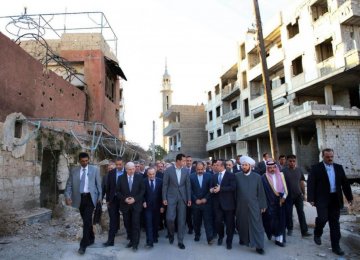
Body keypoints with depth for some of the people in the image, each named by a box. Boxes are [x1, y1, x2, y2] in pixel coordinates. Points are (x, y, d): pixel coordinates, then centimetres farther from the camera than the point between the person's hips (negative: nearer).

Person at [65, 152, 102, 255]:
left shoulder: (95, 169, 0)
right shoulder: (74, 170, 5)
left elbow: (98, 184, 2)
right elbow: (69, 184, 3)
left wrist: (100, 197, 1)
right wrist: (67, 196, -10)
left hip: (90, 197, -3)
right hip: (80, 198, 3)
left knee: (87, 220, -9)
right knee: (86, 220, 15)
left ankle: (83, 244, -2)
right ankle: (91, 238, 33)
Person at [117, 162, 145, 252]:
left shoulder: (139, 177, -2)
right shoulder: (121, 178, 1)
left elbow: (142, 190, -1)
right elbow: (118, 191, 2)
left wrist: (135, 199, -12)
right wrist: (124, 199, -12)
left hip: (136, 204, -2)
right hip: (125, 205, 2)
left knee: (135, 224, -3)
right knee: (127, 224, 10)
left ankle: (135, 244, 7)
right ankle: (132, 240, 27)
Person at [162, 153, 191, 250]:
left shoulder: (186, 171, 2)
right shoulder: (168, 170, -6)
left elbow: (188, 185, 6)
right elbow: (165, 185, -3)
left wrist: (189, 199, 3)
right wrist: (164, 198, -6)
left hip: (182, 198, 2)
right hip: (171, 197, -2)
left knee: (182, 220, 4)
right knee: (170, 218, -8)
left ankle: (180, 241, 17)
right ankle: (171, 233, 23)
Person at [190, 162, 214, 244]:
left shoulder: (208, 176, 1)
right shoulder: (191, 177, 1)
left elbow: (210, 189, -1)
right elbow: (190, 190, -1)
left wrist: (205, 199, -9)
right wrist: (196, 200, -9)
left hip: (206, 202, -1)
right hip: (195, 203, 1)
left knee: (208, 220, -3)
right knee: (196, 221, 11)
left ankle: (210, 238, -1)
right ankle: (197, 235, 28)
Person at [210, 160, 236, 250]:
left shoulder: (231, 175, -6)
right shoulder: (214, 176, 11)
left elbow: (233, 187, -17)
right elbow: (212, 187, 13)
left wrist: (220, 189, -22)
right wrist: (211, 189, -11)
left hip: (228, 203, -4)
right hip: (217, 203, 4)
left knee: (229, 223, 6)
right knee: (218, 221, 3)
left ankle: (229, 241, 24)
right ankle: (220, 236, 32)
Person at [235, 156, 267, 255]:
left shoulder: (257, 177, -3)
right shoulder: (237, 176, -3)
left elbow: (260, 192, 1)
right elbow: (234, 190, 1)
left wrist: (262, 205, 1)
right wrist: (234, 204, -1)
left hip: (253, 205, -1)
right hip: (241, 205, 1)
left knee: (256, 225, 0)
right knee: (242, 223, 13)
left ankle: (259, 246, 8)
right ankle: (243, 239, 34)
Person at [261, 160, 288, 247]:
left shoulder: (281, 176, 6)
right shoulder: (264, 178, -6)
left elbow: (285, 187, 7)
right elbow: (262, 191, -7)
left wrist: (284, 197, -6)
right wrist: (264, 203, -12)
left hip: (280, 201, 3)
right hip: (269, 202, -3)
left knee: (280, 220, 3)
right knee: (272, 220, 2)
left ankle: (279, 239, 11)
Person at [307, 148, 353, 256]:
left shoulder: (339, 167, 8)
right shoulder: (316, 168, -5)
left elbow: (345, 183, 11)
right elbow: (311, 184, -8)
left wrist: (349, 197, 7)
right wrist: (311, 199, -14)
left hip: (335, 199, 4)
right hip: (322, 199, -4)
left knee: (335, 222, 7)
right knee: (323, 218, -11)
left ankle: (335, 246, 18)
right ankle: (317, 234, 20)